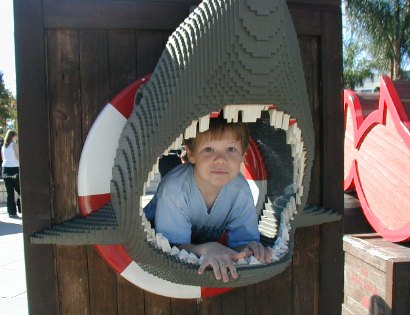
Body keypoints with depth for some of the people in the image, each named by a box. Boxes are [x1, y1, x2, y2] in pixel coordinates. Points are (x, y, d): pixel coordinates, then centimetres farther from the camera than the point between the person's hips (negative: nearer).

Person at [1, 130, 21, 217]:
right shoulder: (15, 145, -6)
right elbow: (18, 157, -10)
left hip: (5, 169, 5)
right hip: (14, 169, -5)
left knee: (9, 192, 5)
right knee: (20, 190, 7)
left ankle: (12, 212, 5)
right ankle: (21, 209, 3)